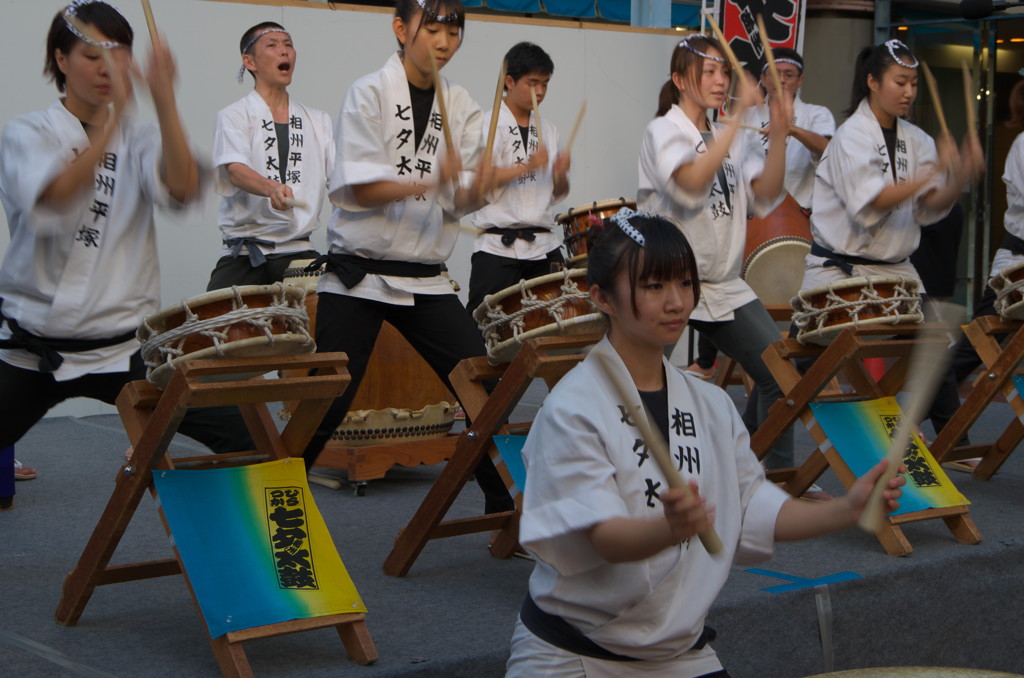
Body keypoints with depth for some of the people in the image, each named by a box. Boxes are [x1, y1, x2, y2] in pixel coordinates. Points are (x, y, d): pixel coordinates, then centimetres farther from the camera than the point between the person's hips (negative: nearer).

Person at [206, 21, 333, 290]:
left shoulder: (318, 121, 17)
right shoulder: (234, 116, 3)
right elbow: (235, 171, -15)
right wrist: (271, 188, -36)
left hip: (299, 251, 3)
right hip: (244, 254, -3)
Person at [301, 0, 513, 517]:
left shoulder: (461, 107, 6)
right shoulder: (369, 93, -6)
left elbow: (458, 201, 3)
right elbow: (359, 188, -13)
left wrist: (472, 189, -20)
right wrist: (428, 183, -26)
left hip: (425, 278, 4)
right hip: (358, 273, -4)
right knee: (328, 404, -5)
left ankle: (506, 512, 18)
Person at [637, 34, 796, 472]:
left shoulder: (734, 139, 10)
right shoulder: (664, 131, -8)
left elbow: (766, 194, -4)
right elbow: (693, 181, -28)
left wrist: (779, 134, -16)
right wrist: (739, 116, -29)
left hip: (725, 284, 6)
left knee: (780, 376, 6)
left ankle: (780, 476, 20)